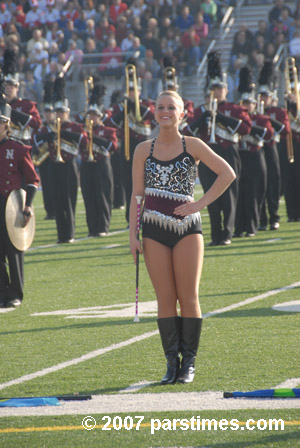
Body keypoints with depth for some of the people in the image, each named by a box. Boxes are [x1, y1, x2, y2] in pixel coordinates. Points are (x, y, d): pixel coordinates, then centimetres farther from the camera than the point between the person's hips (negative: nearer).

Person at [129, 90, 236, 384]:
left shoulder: (192, 146, 0)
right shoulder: (144, 150, 6)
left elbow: (227, 174, -1)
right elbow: (137, 194, 7)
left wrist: (201, 204, -8)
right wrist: (132, 235, 0)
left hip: (187, 228, -2)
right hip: (155, 230, 2)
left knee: (189, 298, -2)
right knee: (165, 300, 1)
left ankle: (188, 363, 5)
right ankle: (171, 363, 6)